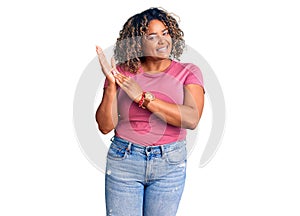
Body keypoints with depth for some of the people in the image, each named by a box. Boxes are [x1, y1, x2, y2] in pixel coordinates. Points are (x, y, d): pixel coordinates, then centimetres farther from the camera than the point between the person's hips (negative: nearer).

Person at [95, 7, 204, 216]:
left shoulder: (188, 72, -1)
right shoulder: (123, 72, 0)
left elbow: (192, 119, -18)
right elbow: (105, 126, -2)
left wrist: (143, 97, -19)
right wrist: (111, 85, -15)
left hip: (170, 164, 0)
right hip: (123, 160, 0)